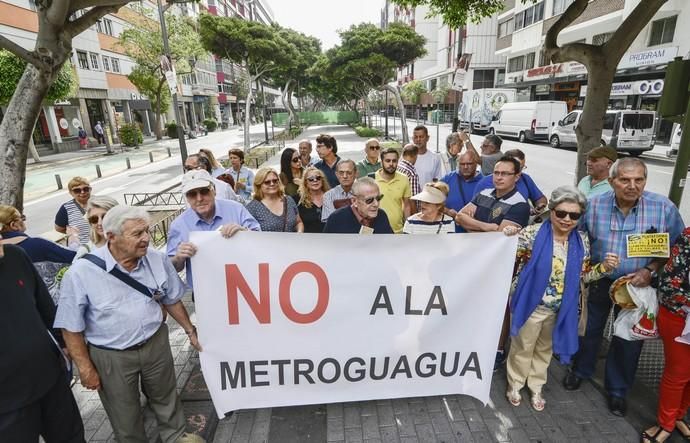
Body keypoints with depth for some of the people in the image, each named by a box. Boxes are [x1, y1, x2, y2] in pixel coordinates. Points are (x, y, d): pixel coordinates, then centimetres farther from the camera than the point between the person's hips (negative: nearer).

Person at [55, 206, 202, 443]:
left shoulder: (158, 259, -12)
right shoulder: (80, 273, -22)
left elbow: (172, 299, 3)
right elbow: (72, 328, -11)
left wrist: (190, 331, 8)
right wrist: (86, 369, -8)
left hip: (156, 343, 3)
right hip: (110, 356, -3)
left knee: (165, 396, 24)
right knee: (124, 413, 19)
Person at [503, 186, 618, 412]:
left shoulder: (581, 241, -3)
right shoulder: (533, 233, -17)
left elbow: (582, 275, 7)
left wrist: (604, 267, -9)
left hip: (560, 309, 4)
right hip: (531, 305, -4)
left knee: (544, 350, 23)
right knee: (522, 348, 14)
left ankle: (536, 388, 44)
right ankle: (515, 384, 38)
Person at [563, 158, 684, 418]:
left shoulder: (663, 208, -16)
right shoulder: (594, 206, -15)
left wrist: (650, 270, -19)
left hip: (638, 286, 0)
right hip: (598, 282, 0)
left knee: (629, 339, 14)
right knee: (589, 329, 18)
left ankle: (617, 389, 36)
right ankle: (581, 370, 44)